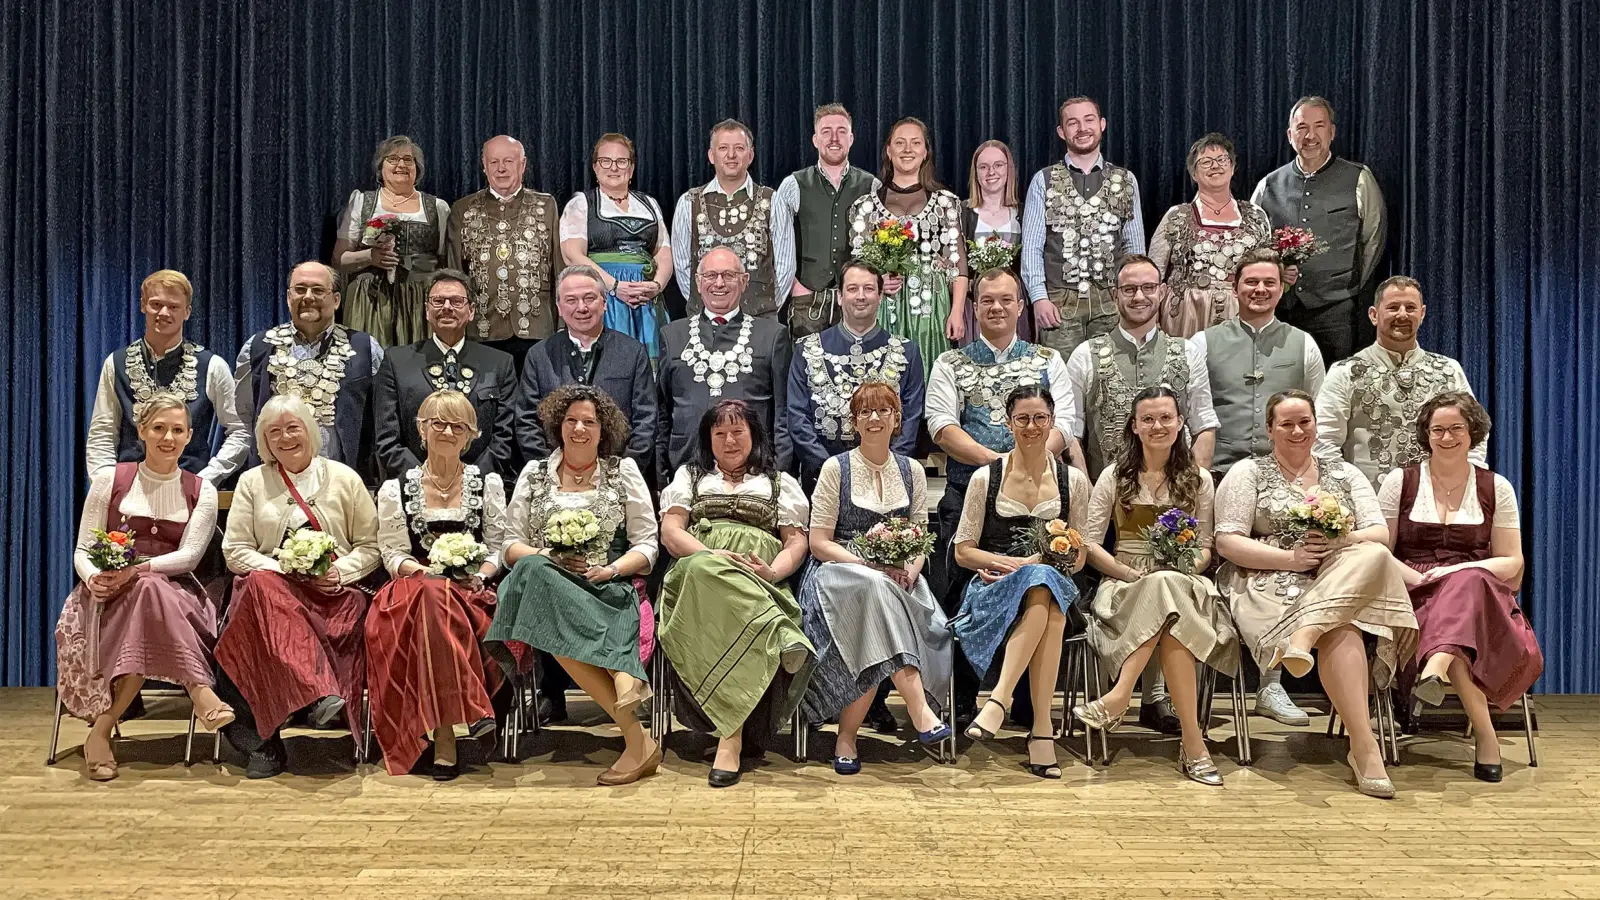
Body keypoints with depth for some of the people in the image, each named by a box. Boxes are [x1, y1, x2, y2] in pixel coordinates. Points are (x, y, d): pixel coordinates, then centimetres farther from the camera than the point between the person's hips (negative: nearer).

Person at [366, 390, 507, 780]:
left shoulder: (488, 483, 14)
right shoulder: (395, 490, 12)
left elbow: (497, 547, 10)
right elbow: (393, 554, 7)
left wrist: (479, 575, -10)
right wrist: (425, 571, -13)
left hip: (473, 591, 1)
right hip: (416, 587, 0)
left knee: (436, 610, -36)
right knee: (432, 597, -38)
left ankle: (443, 736, -34)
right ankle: (471, 711, -37)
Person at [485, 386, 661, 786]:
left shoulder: (623, 471, 14)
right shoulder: (534, 473, 19)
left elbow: (646, 545, 9)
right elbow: (511, 544, 13)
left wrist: (609, 570, -10)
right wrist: (546, 557, -8)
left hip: (608, 589, -2)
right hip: (548, 586, 2)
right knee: (535, 571, -38)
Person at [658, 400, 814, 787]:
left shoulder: (780, 482, 27)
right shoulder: (690, 475, 29)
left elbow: (796, 542, 15)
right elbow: (670, 531, 13)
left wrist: (774, 571, -10)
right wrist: (714, 555, -9)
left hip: (758, 581, 0)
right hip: (697, 569, 1)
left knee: (725, 618, -41)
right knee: (706, 573, -43)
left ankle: (730, 735, -49)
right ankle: (783, 639, -52)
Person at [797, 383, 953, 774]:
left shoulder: (912, 470, 13)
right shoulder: (836, 468, 2)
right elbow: (819, 543, -3)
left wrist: (911, 569, -10)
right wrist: (872, 567, -16)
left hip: (896, 579, 3)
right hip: (840, 571, -3)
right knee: (875, 589, -38)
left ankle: (847, 735, -23)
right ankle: (920, 712, -42)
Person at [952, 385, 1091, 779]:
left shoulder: (1073, 481, 13)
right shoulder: (986, 478, 9)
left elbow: (1077, 558, 11)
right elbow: (963, 552, 7)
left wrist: (1032, 565, -8)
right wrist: (1013, 563, -11)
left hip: (1055, 586, 1)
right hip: (992, 590, -1)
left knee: (1042, 590, -38)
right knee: (1042, 586, -37)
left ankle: (1000, 699, -41)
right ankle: (1042, 727, -40)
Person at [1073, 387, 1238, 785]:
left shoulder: (1199, 480, 14)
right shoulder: (1115, 476, 10)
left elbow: (1206, 547, 12)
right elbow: (1090, 543, 4)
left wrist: (1187, 568, -12)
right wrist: (1134, 574, -11)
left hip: (1184, 585, 1)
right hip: (1125, 584, -1)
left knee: (1167, 587, -39)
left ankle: (1119, 696, -41)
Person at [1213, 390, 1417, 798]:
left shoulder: (1344, 474, 23)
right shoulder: (1248, 473, 12)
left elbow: (1381, 534, 11)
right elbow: (1227, 541, 0)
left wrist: (1343, 541, -13)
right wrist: (1290, 557, -13)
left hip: (1345, 583, 4)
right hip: (1269, 584, -4)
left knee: (1374, 555, -32)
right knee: (1341, 631, -35)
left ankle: (1305, 634, -46)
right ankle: (1364, 745, -38)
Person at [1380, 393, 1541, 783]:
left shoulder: (1496, 488, 13)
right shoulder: (1400, 481, 10)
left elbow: (1512, 563, 9)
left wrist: (1458, 572, -11)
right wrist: (1418, 578, -14)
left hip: (1479, 592, 1)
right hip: (1417, 599, -1)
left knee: (1467, 583, -37)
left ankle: (1437, 667, -60)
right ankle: (1485, 737, -44)